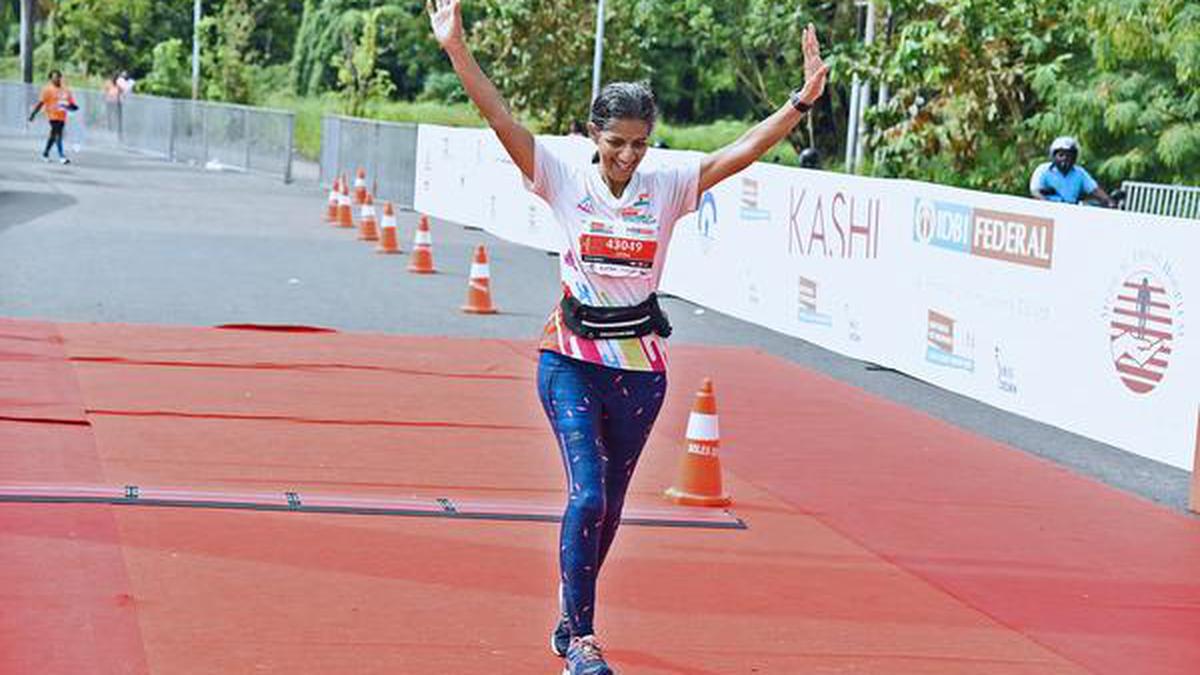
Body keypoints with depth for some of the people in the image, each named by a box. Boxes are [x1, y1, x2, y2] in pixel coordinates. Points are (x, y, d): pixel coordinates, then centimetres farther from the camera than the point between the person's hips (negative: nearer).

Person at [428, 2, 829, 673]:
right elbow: (504, 120, -14)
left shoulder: (668, 187, -1)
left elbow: (744, 151, -9)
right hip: (572, 358, -3)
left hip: (640, 365, 3)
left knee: (608, 502, 13)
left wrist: (802, 100, -21)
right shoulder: (566, 180, -5)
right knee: (587, 494, -14)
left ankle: (572, 615, 34)